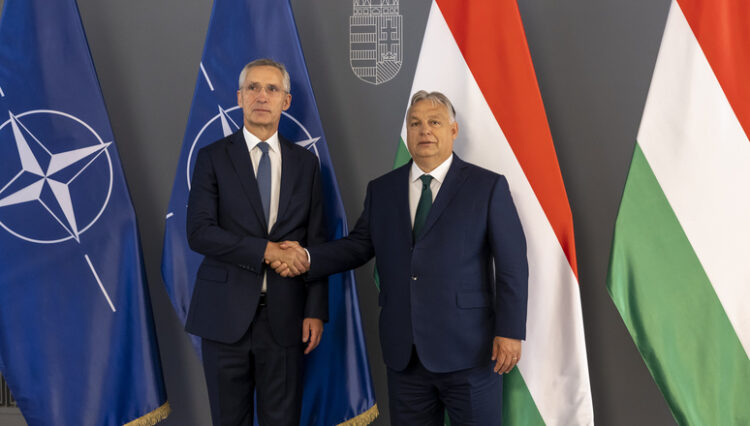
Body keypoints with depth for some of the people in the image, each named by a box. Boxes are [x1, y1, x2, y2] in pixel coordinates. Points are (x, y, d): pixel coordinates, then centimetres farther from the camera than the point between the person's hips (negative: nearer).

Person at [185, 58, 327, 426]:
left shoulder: (306, 163, 7)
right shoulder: (213, 158, 1)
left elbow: (316, 242, 6)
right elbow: (199, 232, -9)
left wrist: (316, 311, -1)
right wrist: (264, 250, -18)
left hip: (284, 316, 1)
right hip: (226, 315, -1)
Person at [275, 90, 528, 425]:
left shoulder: (488, 187, -1)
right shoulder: (381, 190, 11)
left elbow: (512, 263, -4)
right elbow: (359, 244, 10)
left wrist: (510, 331, -10)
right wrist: (308, 257, -6)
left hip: (468, 351, -3)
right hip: (404, 352, 4)